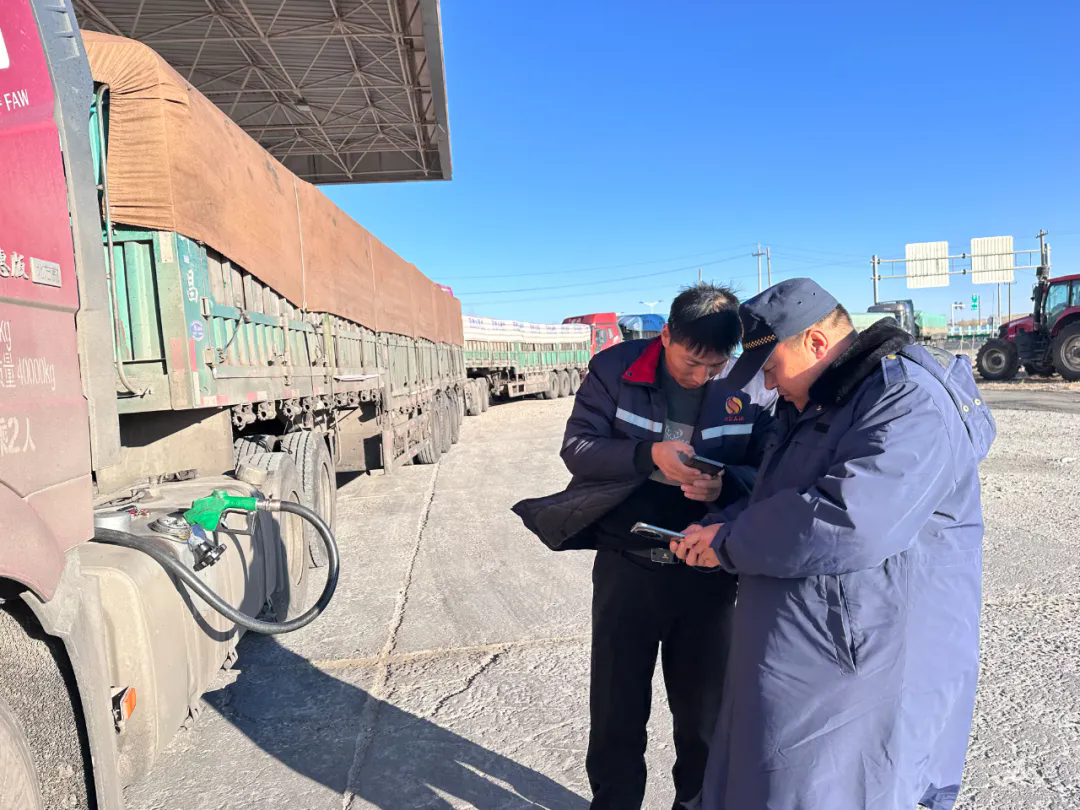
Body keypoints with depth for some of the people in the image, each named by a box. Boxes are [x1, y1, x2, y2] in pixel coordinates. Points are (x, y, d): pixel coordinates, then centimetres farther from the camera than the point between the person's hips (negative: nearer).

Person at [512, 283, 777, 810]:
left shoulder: (754, 386, -9)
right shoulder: (615, 369, -7)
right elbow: (576, 446, -9)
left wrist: (725, 485, -26)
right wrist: (647, 455, -25)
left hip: (708, 572, 0)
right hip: (626, 565, 0)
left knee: (703, 709, 19)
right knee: (617, 707, 15)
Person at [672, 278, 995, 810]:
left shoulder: (910, 403, -19)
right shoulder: (811, 405, 13)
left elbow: (849, 522, -33)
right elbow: (773, 499, 22)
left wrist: (730, 544, -19)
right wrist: (714, 529, 2)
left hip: (864, 680, -9)